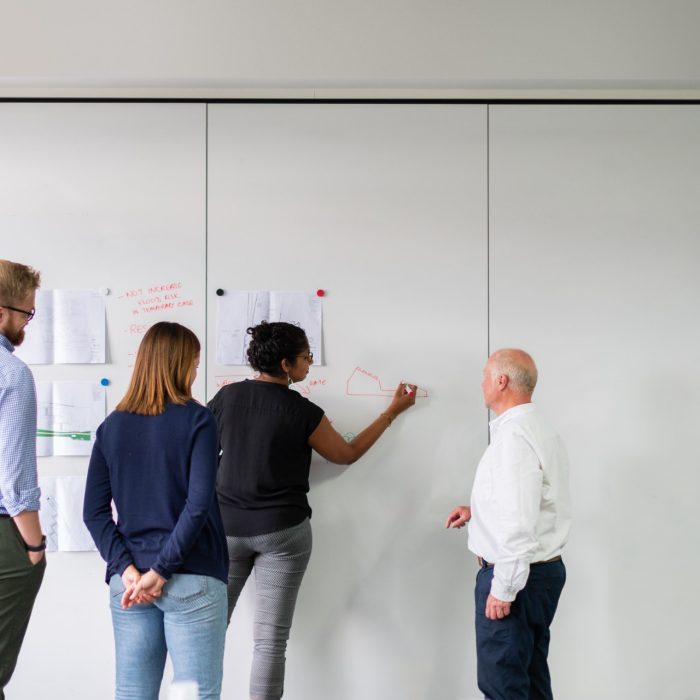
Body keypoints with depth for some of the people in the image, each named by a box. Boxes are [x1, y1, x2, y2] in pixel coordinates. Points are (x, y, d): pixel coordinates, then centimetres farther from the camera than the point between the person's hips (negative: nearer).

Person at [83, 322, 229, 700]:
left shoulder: (111, 426, 7)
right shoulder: (197, 419, -6)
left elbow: (94, 512, 2)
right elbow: (199, 503, -16)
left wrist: (127, 569, -4)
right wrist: (161, 570, -12)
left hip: (129, 581, 5)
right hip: (192, 579, -4)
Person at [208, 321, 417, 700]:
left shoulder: (227, 396, -2)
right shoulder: (303, 412, -10)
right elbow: (347, 455, 5)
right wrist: (394, 411, 12)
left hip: (227, 528, 3)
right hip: (283, 531, -3)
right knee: (271, 640, 4)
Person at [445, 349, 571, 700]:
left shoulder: (513, 436, -21)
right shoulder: (539, 429, 11)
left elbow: (519, 523, -26)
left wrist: (503, 589, -20)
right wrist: (477, 511, 15)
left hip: (516, 575, -10)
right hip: (545, 568, 10)